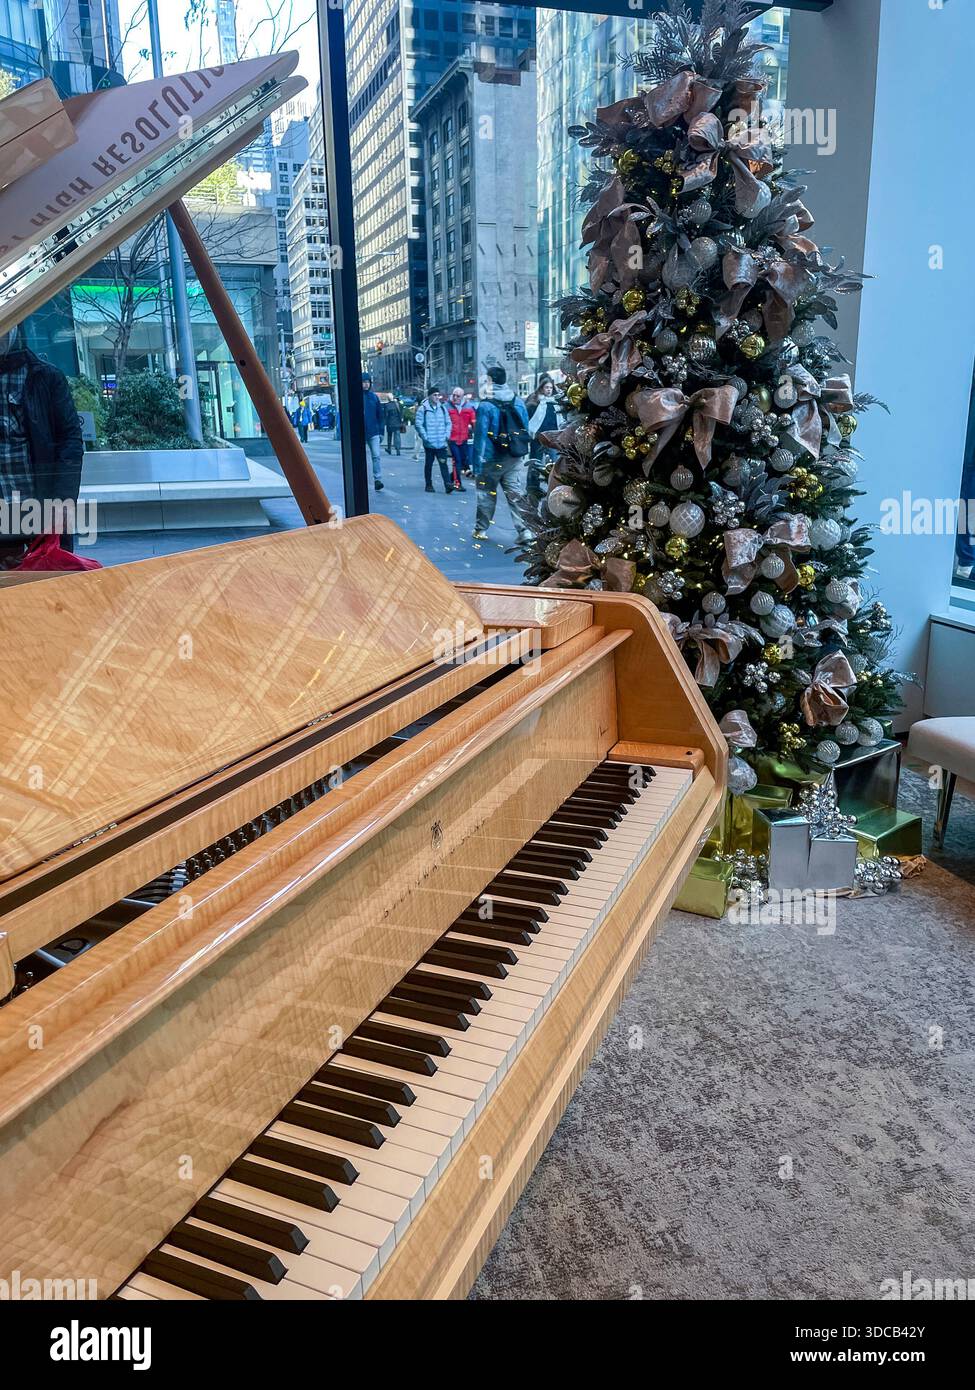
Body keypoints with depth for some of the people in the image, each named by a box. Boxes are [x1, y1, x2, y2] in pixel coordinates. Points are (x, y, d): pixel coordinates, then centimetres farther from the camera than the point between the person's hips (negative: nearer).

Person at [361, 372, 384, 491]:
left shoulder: (374, 397, 6)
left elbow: (380, 415, 10)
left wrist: (381, 432, 5)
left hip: (374, 433, 1)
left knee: (376, 456, -9)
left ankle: (377, 480, -9)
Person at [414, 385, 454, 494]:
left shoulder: (443, 408, 9)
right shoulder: (422, 409, -4)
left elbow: (448, 423, 15)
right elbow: (418, 424, -6)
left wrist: (447, 435, 2)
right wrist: (425, 436, -11)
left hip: (442, 443, 2)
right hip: (429, 443, -2)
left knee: (443, 463, -6)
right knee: (428, 464, 9)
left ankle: (448, 484, -12)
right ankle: (428, 485, 18)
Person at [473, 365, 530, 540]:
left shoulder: (486, 405, -13)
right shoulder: (519, 402, 3)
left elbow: (481, 435, -15)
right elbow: (525, 430, 7)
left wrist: (477, 464, -13)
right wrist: (523, 455, 14)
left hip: (492, 459, -4)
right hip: (515, 458, 4)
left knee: (486, 493, 9)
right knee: (515, 493, 7)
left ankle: (481, 530, 18)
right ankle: (524, 530, -1)